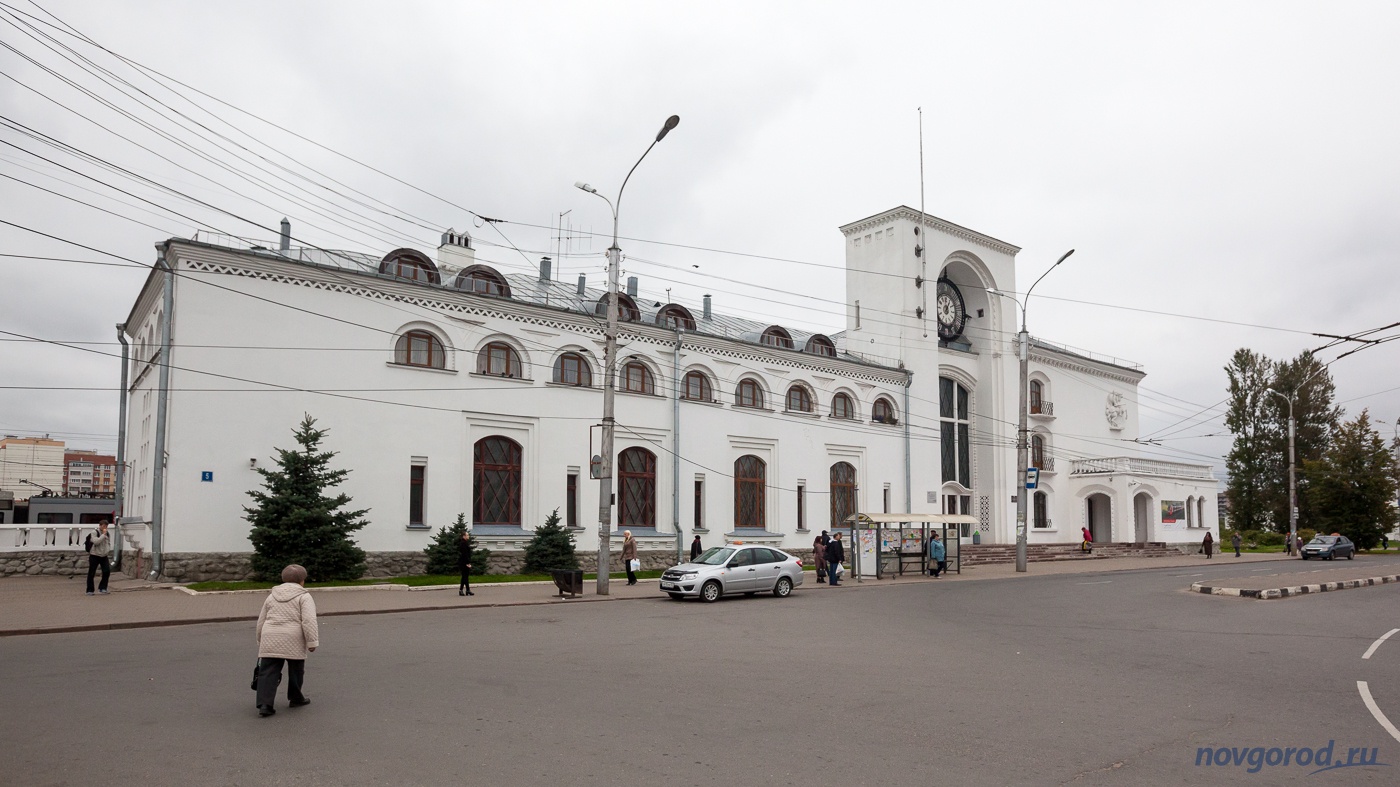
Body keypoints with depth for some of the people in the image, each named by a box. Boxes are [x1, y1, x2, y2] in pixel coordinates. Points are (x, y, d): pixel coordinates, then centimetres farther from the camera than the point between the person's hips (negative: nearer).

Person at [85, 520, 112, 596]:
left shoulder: (108, 534, 10)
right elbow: (96, 541, -25)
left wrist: (108, 550, 7)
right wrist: (103, 535, -23)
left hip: (104, 556, 5)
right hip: (94, 555, -5)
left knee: (107, 571, -7)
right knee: (91, 573, 0)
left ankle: (102, 588, 5)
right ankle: (90, 590, 10)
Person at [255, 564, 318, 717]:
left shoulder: (272, 596, 17)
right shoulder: (304, 597, 0)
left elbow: (261, 621, 21)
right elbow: (309, 621, -12)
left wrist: (260, 642, 32)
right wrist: (312, 642, -9)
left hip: (270, 641, 4)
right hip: (293, 641, -4)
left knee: (267, 673, 3)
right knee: (296, 670, 14)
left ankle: (264, 705, -7)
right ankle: (296, 698, 28)